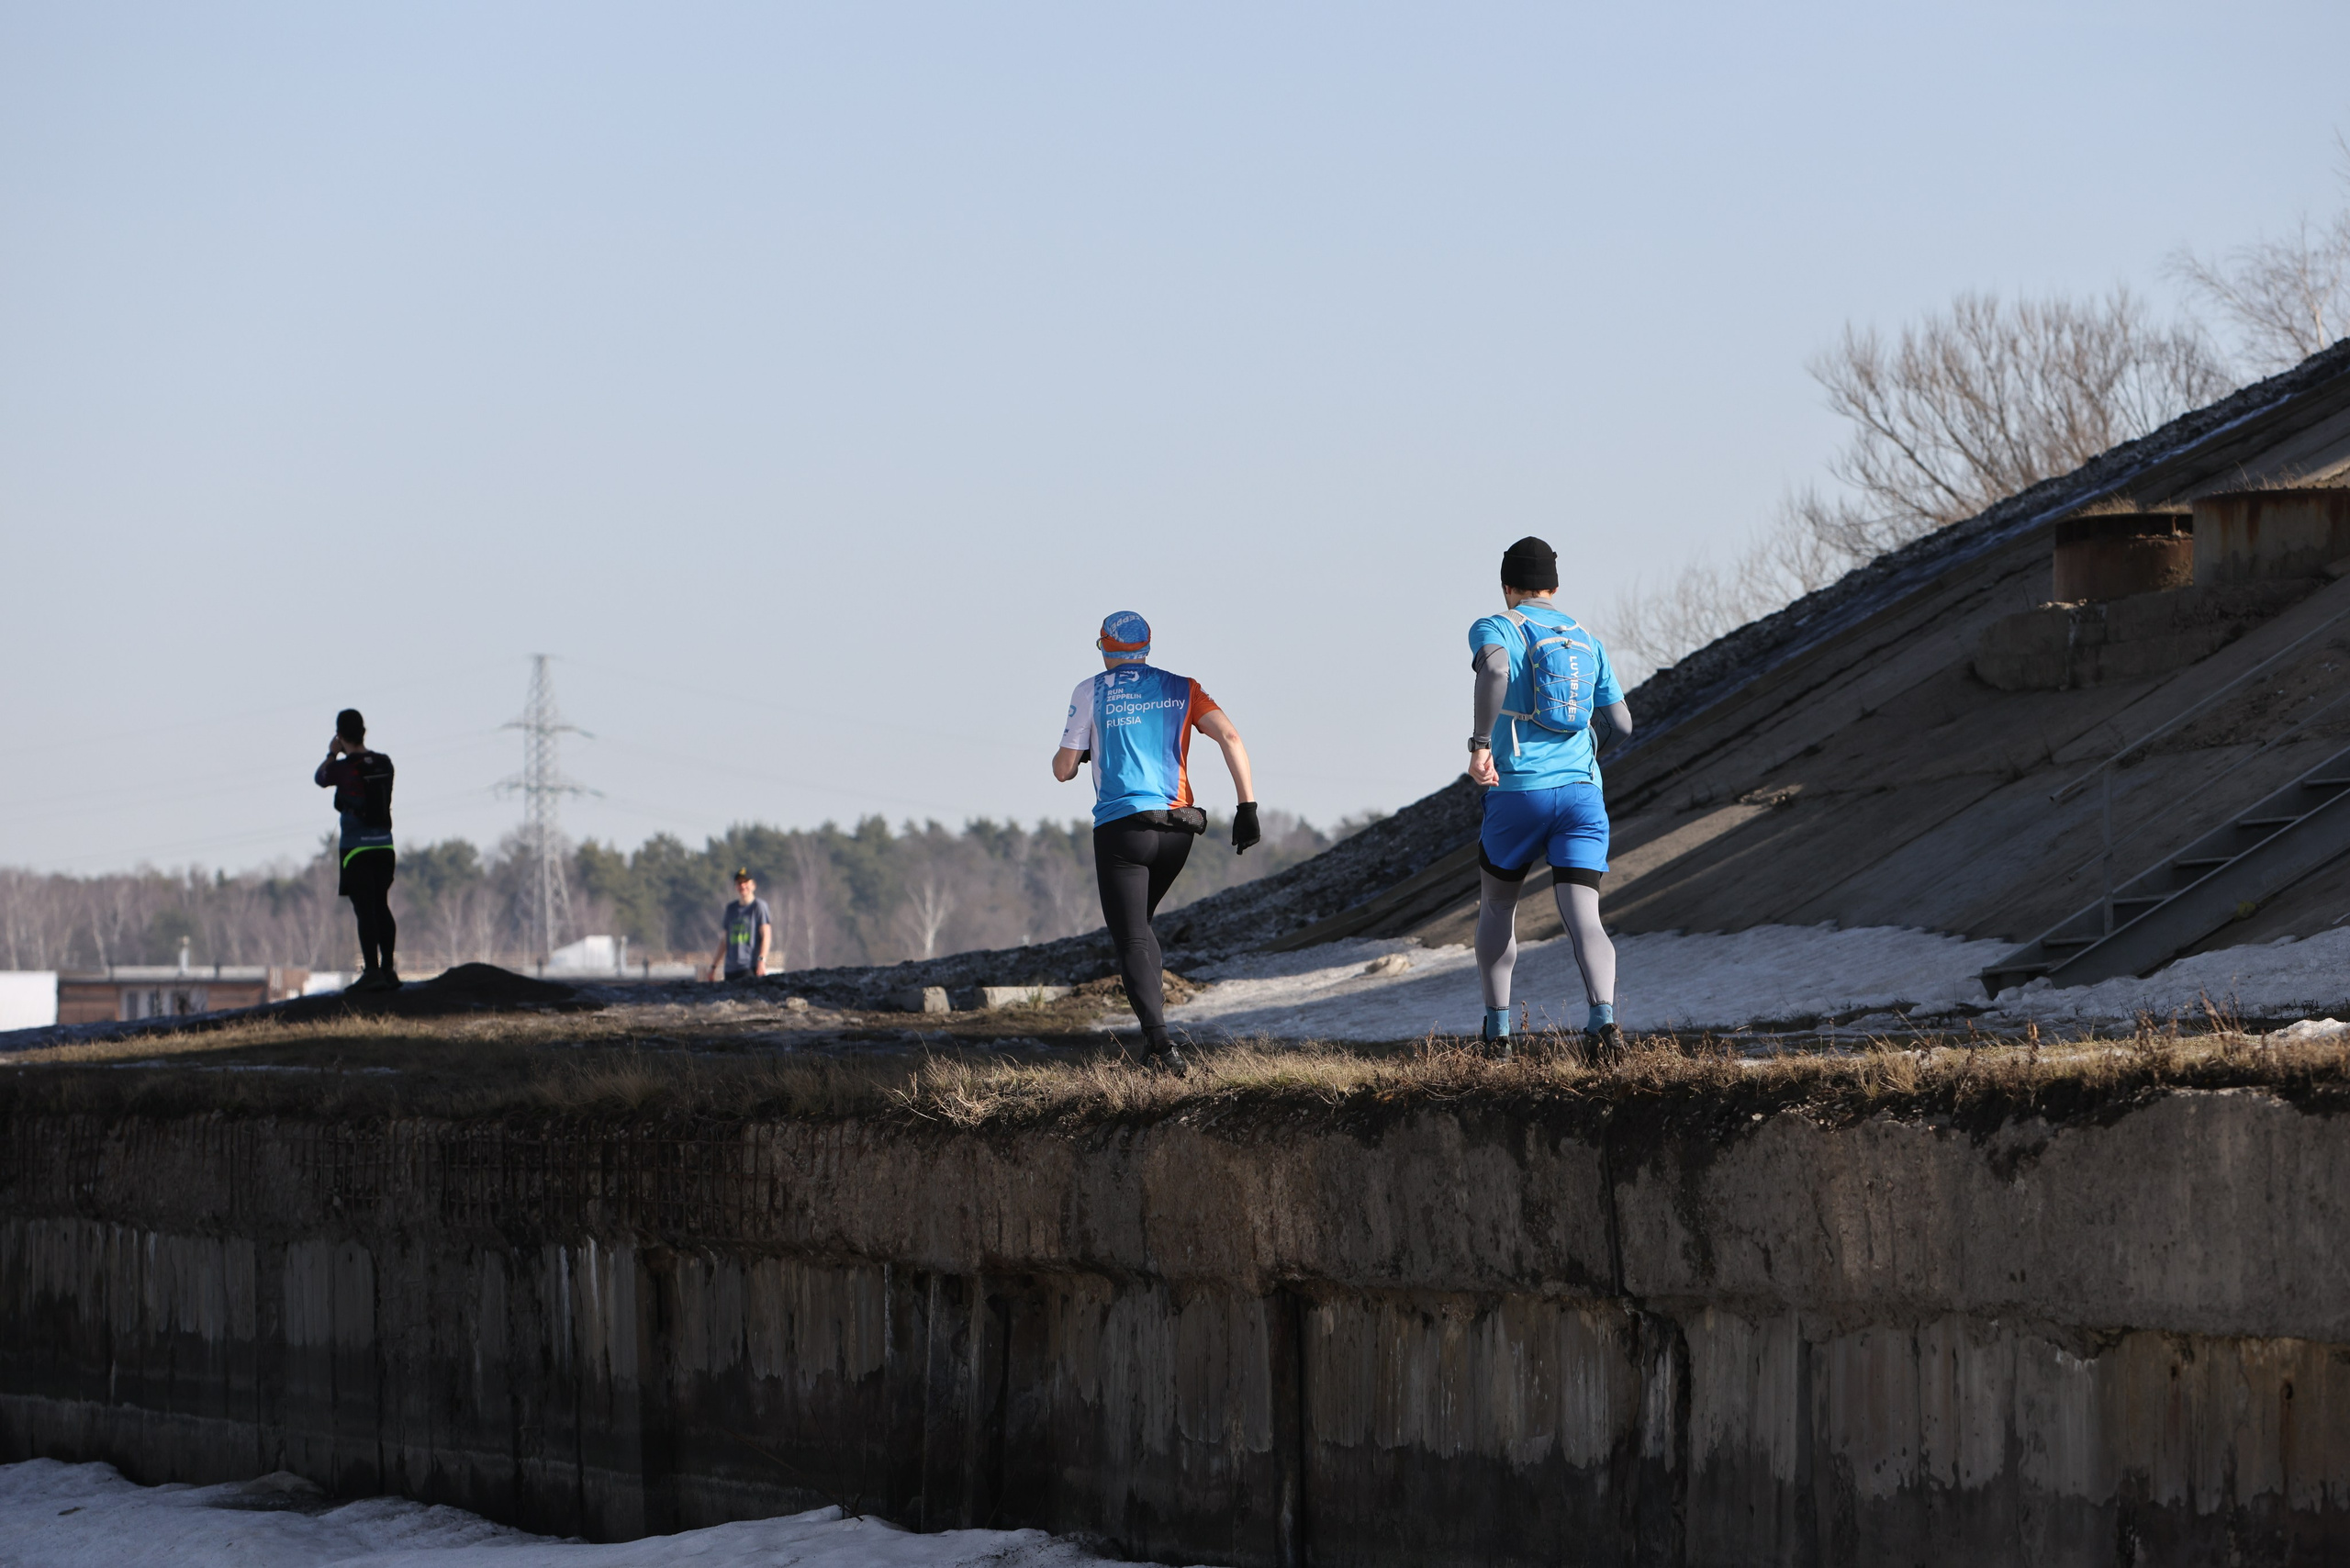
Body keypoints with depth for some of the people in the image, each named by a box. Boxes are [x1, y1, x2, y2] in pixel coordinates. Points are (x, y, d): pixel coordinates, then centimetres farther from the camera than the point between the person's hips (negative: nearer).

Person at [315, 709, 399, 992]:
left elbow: (320, 778, 8)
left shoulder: (343, 768, -13)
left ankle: (372, 972, -10)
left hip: (356, 847, -5)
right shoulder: (384, 764, 2)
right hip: (384, 844, 6)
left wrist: (332, 755, 23)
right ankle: (387, 970, 14)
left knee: (365, 910, -6)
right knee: (381, 907, 12)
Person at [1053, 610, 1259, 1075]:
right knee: (1139, 926, 25)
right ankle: (1153, 1028, 16)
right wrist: (1247, 807, -5)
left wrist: (1081, 750, 28)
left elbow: (1063, 770, 5)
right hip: (1178, 829, 4)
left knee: (1132, 940, -7)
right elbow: (1230, 738, -3)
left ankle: (1160, 1041, -26)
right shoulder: (1182, 689, 11)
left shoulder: (1092, 692, 3)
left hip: (1121, 828, -4)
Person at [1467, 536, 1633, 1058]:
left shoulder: (1495, 628, 2)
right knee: (1583, 918, -8)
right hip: (1583, 794, 2)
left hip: (1519, 792, -2)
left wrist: (1480, 743, -23)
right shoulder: (1587, 641, 15)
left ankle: (1497, 1029, 18)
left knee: (1496, 906, 19)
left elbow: (1495, 668, -23)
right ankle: (1603, 1017, -31)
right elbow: (1622, 723, 17)